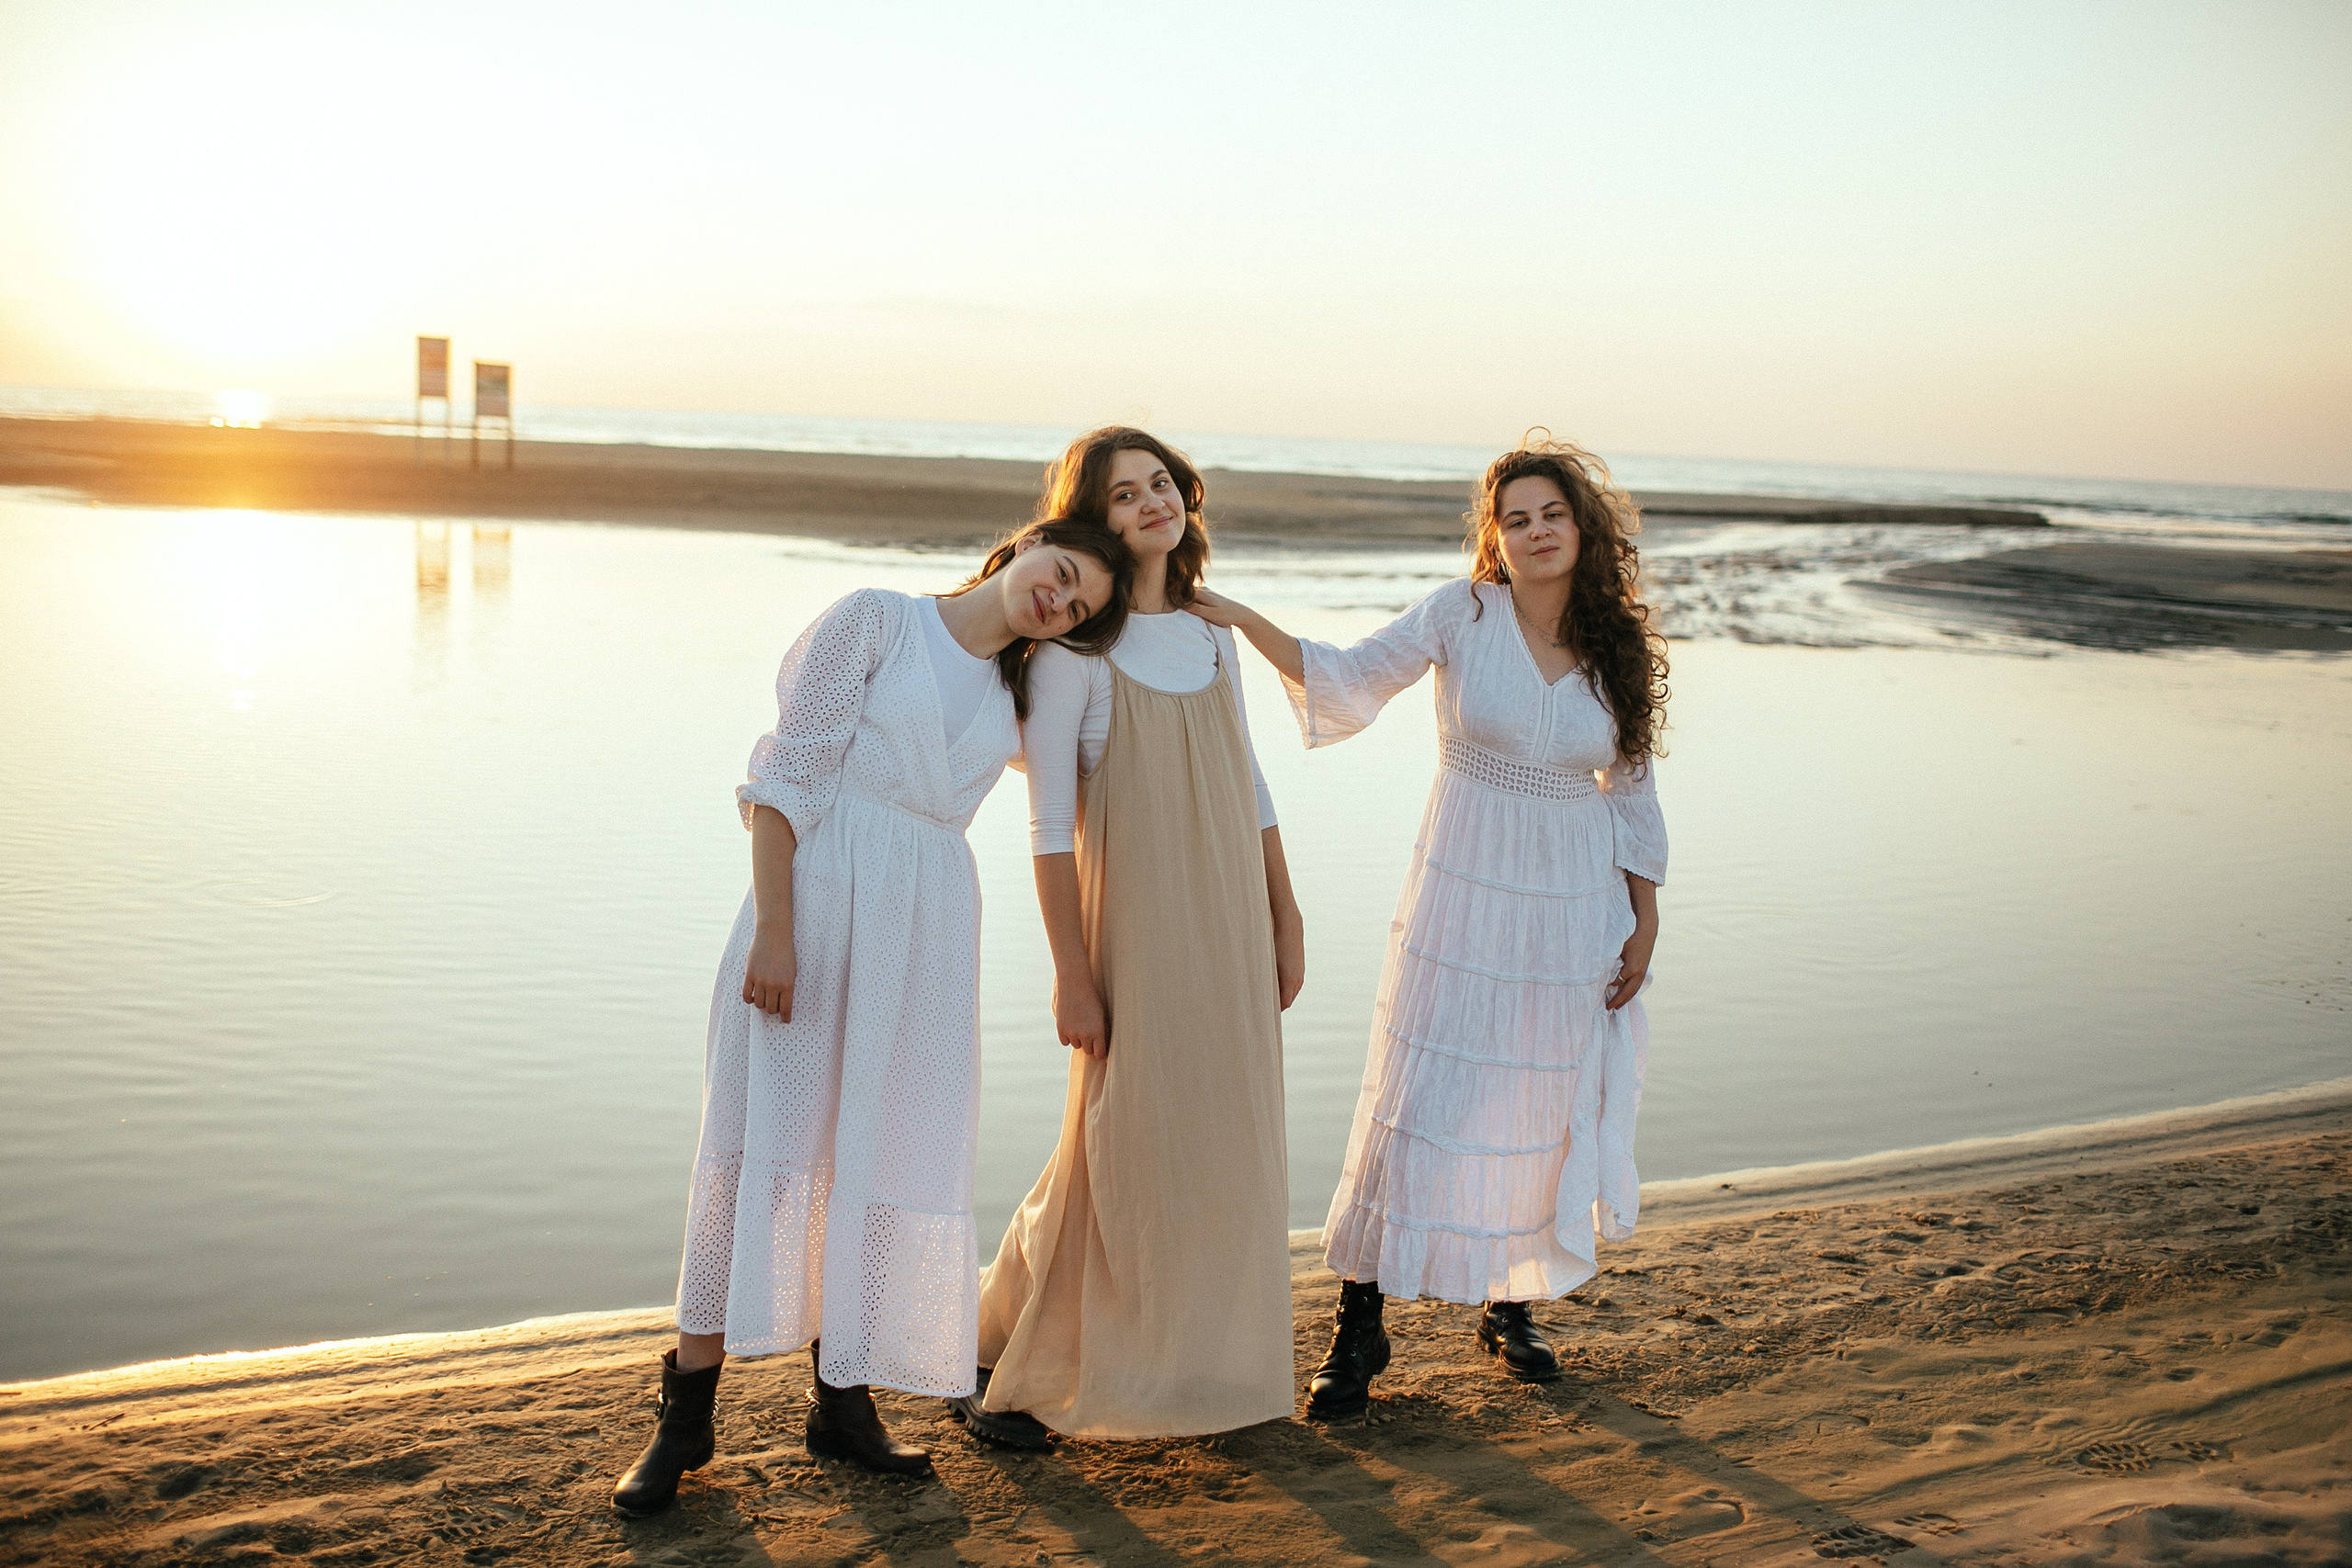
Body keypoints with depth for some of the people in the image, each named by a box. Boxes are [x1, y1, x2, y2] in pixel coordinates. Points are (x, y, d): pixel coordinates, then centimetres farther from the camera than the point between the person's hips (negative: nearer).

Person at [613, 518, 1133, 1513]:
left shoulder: (1016, 700, 17)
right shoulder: (877, 619, 0)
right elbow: (786, 776, -8)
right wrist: (773, 930, -17)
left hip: (927, 927, 5)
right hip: (820, 894, -5)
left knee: (881, 1151, 5)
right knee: (768, 1134, -5)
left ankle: (841, 1398, 17)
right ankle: (686, 1413, 3)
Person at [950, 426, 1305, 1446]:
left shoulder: (1210, 633, 10)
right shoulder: (1074, 644, -9)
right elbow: (1049, 819, -11)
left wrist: (1284, 920, 12)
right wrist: (1070, 971, -15)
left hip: (1231, 922, 6)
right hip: (1135, 924, -6)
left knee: (1221, 1146, 10)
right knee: (1116, 1151, -2)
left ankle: (1199, 1358, 26)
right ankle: (1000, 1361, 14)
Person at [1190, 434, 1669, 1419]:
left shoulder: (1619, 651, 4)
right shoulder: (1464, 614, -4)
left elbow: (1631, 791, 11)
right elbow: (1349, 680, -3)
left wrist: (1645, 922, 8)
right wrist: (1243, 621, -15)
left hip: (1575, 904, 3)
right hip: (1463, 894, -3)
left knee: (1545, 1107, 9)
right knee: (1419, 1104, -4)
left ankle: (1511, 1306, 30)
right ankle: (1360, 1327, 6)